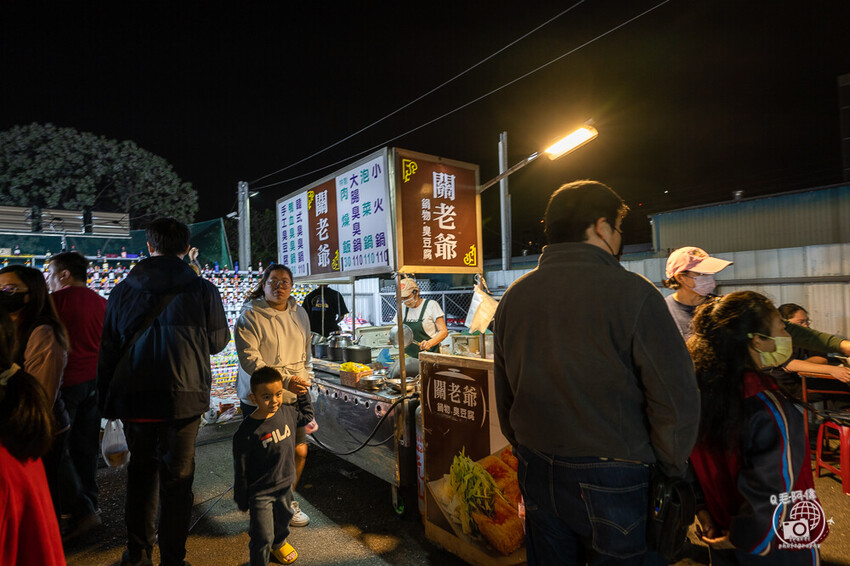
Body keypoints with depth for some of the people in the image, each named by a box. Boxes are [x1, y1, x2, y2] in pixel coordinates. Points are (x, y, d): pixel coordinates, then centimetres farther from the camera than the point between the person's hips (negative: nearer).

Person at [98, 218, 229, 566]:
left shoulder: (123, 290, -2)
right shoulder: (202, 290, -10)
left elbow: (107, 349, 5)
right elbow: (219, 341, 0)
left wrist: (106, 400, 16)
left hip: (133, 397, 3)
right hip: (183, 397, -3)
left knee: (141, 471, 22)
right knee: (177, 478, 11)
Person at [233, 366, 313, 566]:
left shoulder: (286, 411, -10)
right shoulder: (247, 431, -26)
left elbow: (306, 416, 13)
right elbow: (241, 469, -15)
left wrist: (302, 392, 3)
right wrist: (242, 500, -6)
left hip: (285, 485, 6)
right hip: (260, 493, -6)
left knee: (283, 518, 29)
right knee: (263, 538, 3)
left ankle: (279, 542, 58)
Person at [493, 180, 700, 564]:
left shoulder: (513, 296, -2)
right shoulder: (631, 292, -17)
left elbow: (504, 395, 6)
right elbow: (677, 400, -15)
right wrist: (670, 469, 3)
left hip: (536, 475, 5)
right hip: (611, 482, -4)